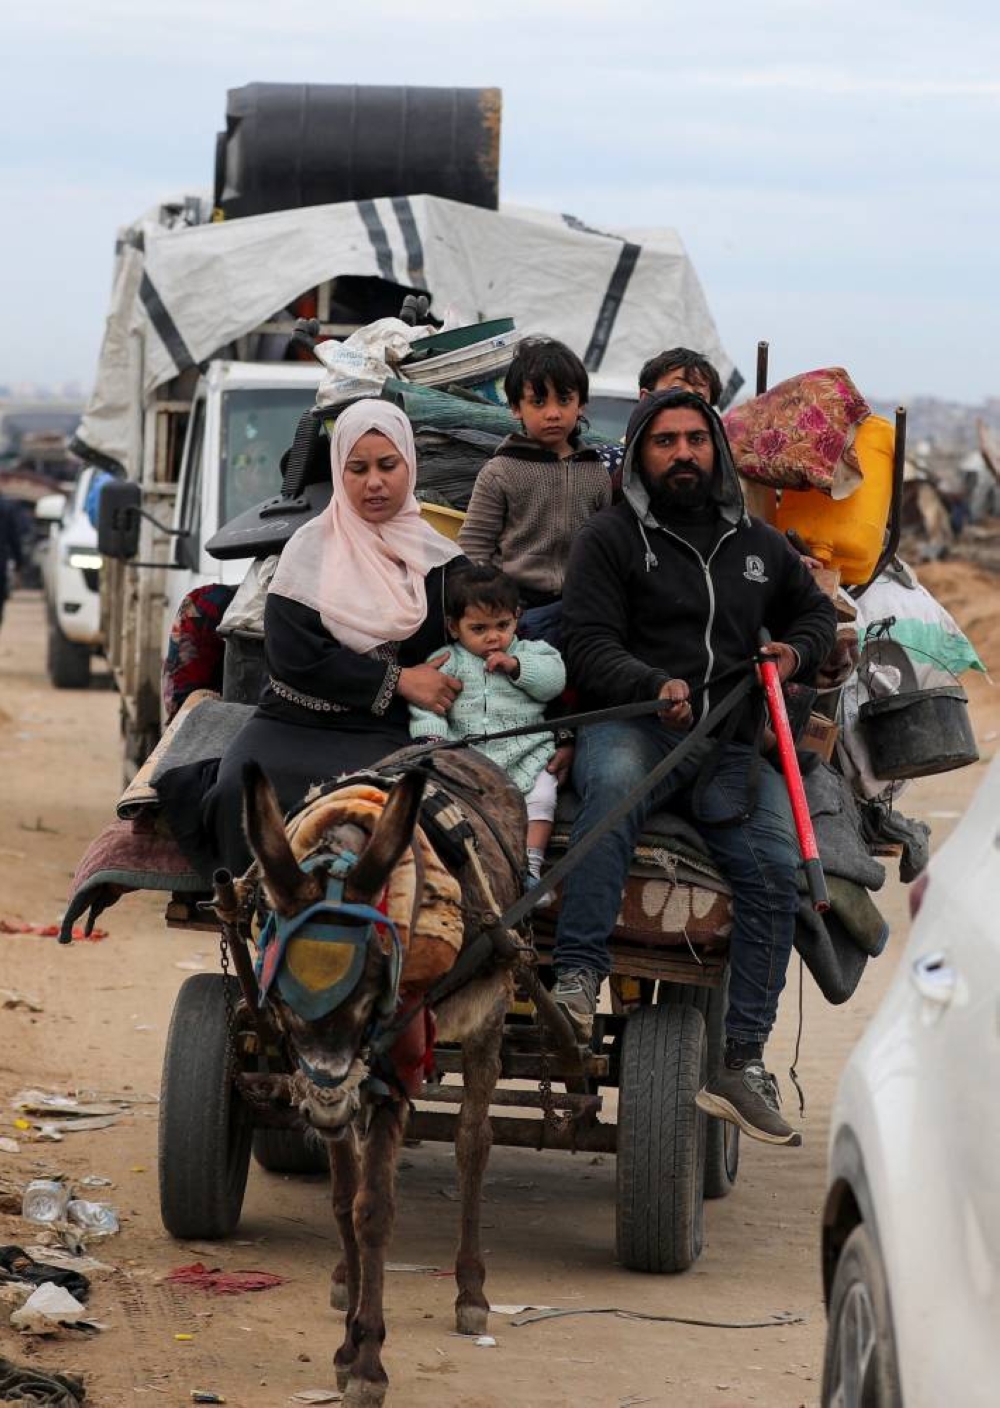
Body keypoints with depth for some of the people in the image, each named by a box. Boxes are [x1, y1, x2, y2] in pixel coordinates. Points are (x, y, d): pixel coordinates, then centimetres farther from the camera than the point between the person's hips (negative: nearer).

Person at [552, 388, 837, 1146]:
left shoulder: (757, 543, 21)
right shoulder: (611, 538, 7)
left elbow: (814, 608, 37)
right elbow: (590, 648, -3)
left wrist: (798, 651, 13)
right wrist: (656, 685, -22)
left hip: (730, 744, 4)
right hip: (632, 724, -4)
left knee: (775, 869, -19)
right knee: (614, 787, -40)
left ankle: (743, 1060, -14)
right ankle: (577, 981, -43)